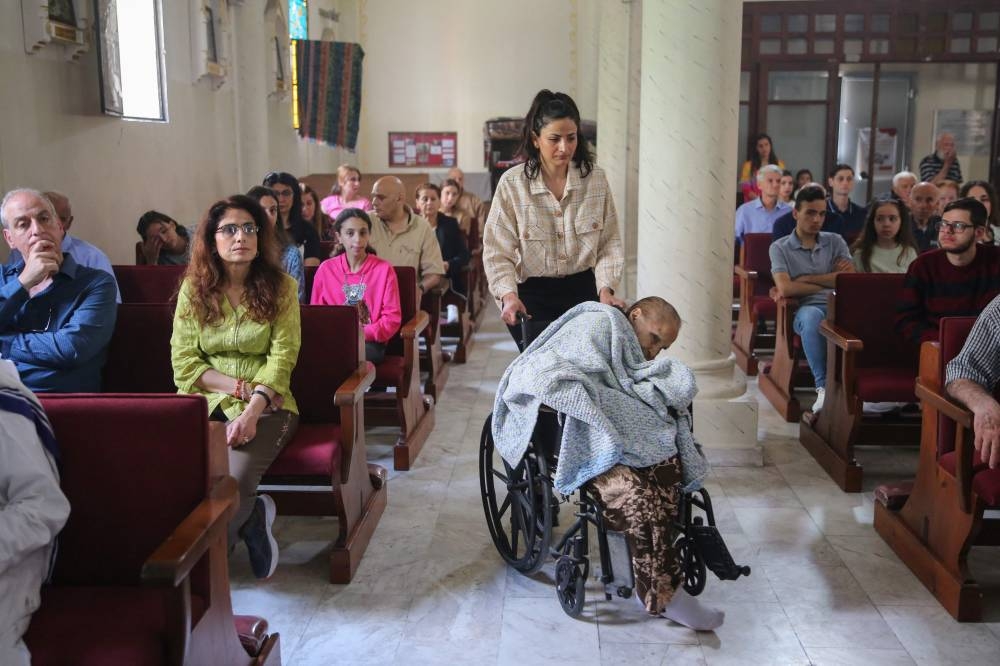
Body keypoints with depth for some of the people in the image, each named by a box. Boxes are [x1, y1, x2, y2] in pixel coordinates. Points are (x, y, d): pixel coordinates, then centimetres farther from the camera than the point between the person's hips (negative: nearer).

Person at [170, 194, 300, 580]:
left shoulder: (280, 287, 1)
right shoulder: (193, 289, 6)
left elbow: (281, 358, -6)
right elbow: (183, 363, 1)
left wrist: (252, 410, -21)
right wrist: (239, 386, -12)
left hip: (265, 405, -2)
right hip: (205, 401, 2)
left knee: (233, 482, -30)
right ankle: (250, 518, -3)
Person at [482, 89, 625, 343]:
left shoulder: (595, 177, -1)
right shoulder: (512, 183, -9)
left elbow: (609, 242, 2)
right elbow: (497, 252, -9)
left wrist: (605, 288, -11)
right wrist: (508, 294, -24)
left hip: (584, 291, 2)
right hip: (532, 296, -2)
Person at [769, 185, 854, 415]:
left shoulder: (835, 241, 20)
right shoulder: (780, 247, 11)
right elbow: (785, 288, -7)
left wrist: (804, 279, -2)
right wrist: (830, 281, 2)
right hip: (807, 309, -2)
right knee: (812, 315, -40)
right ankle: (823, 386, -35)